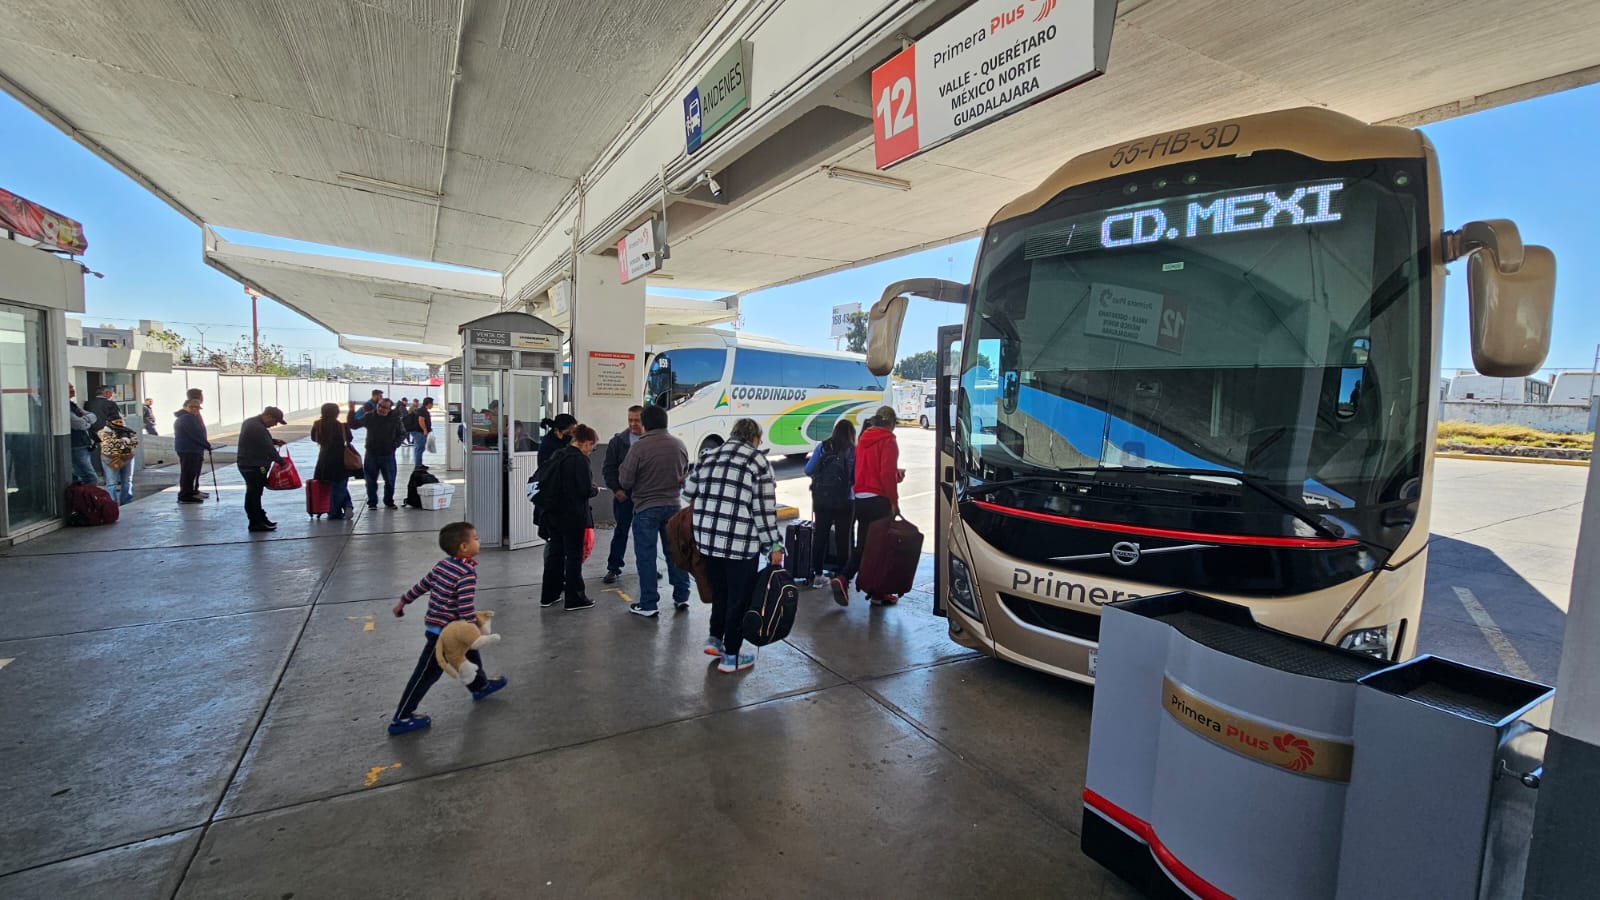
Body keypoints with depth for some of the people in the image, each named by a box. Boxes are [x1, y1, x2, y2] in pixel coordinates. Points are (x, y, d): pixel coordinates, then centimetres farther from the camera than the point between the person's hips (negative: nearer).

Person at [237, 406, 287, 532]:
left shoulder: (251, 422, 11)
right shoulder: (257, 428, -23)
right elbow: (268, 449, -21)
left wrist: (274, 441, 9)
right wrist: (280, 460, -9)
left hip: (247, 464, 11)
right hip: (254, 466, -11)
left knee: (254, 493, 16)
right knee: (254, 494, -4)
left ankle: (260, 519, 25)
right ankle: (256, 523, 2)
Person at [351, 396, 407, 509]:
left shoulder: (395, 419, -2)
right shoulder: (369, 417, -1)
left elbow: (402, 434, 8)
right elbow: (354, 425, 2)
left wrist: (395, 444, -6)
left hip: (388, 455, 0)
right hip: (371, 454, 0)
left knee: (390, 480, 8)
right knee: (371, 480, 6)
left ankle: (389, 501, 24)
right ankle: (372, 502, 19)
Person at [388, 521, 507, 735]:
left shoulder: (442, 564, 0)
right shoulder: (467, 574, -25)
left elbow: (422, 585, 11)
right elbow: (465, 609, -28)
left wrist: (403, 601, 25)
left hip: (435, 626, 9)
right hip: (443, 632, -9)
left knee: (469, 654, 25)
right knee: (427, 673, 3)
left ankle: (480, 685, 45)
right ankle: (401, 718, 14)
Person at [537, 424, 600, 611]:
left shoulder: (557, 455, 7)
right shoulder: (580, 459, -17)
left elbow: (543, 480, 15)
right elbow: (585, 490, -19)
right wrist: (596, 490, 1)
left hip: (553, 513, 8)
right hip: (572, 516, -8)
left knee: (554, 553, 17)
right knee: (574, 556, 3)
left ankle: (549, 595, 26)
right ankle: (574, 598, 11)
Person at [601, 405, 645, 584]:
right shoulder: (618, 440, 1)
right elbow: (608, 468, 3)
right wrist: (616, 489, -6)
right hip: (624, 494, 0)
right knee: (621, 531, 5)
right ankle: (613, 568, 15)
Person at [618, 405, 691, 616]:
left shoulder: (640, 447, -16)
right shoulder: (678, 445, -1)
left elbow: (625, 481, -10)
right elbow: (685, 475, 11)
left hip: (646, 508, -4)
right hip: (674, 505, 4)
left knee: (646, 556, 5)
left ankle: (648, 604, 9)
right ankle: (682, 596, 23)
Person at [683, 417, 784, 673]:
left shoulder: (709, 456, 10)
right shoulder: (758, 461, -6)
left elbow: (689, 490, 19)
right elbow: (764, 510, -10)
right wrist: (775, 546, -5)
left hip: (706, 539, 6)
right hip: (741, 544, -5)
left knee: (719, 591, 25)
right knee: (739, 598, 9)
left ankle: (715, 639, 33)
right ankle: (731, 656, 19)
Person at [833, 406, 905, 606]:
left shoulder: (864, 439, 14)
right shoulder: (888, 441, -10)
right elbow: (887, 473, -18)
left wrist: (896, 473, 26)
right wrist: (894, 501, -12)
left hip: (860, 499, 7)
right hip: (879, 500, -7)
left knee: (862, 544, 12)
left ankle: (843, 578, -5)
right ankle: (878, 593, 13)